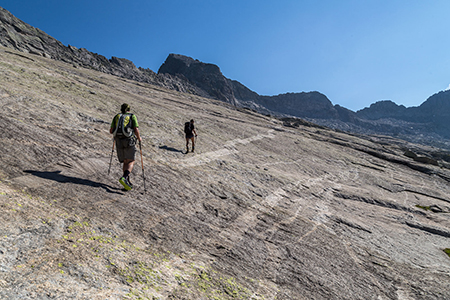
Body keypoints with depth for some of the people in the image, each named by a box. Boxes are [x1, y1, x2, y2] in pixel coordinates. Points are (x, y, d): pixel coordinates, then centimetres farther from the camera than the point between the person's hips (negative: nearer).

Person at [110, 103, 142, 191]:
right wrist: (139, 138, 10)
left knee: (125, 162, 13)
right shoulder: (132, 116, 6)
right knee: (131, 161, -1)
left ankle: (127, 182, 8)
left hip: (118, 141, 4)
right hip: (129, 141, -4)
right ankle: (124, 178, -24)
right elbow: (136, 130, -7)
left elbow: (111, 131, 13)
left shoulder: (116, 116, 16)